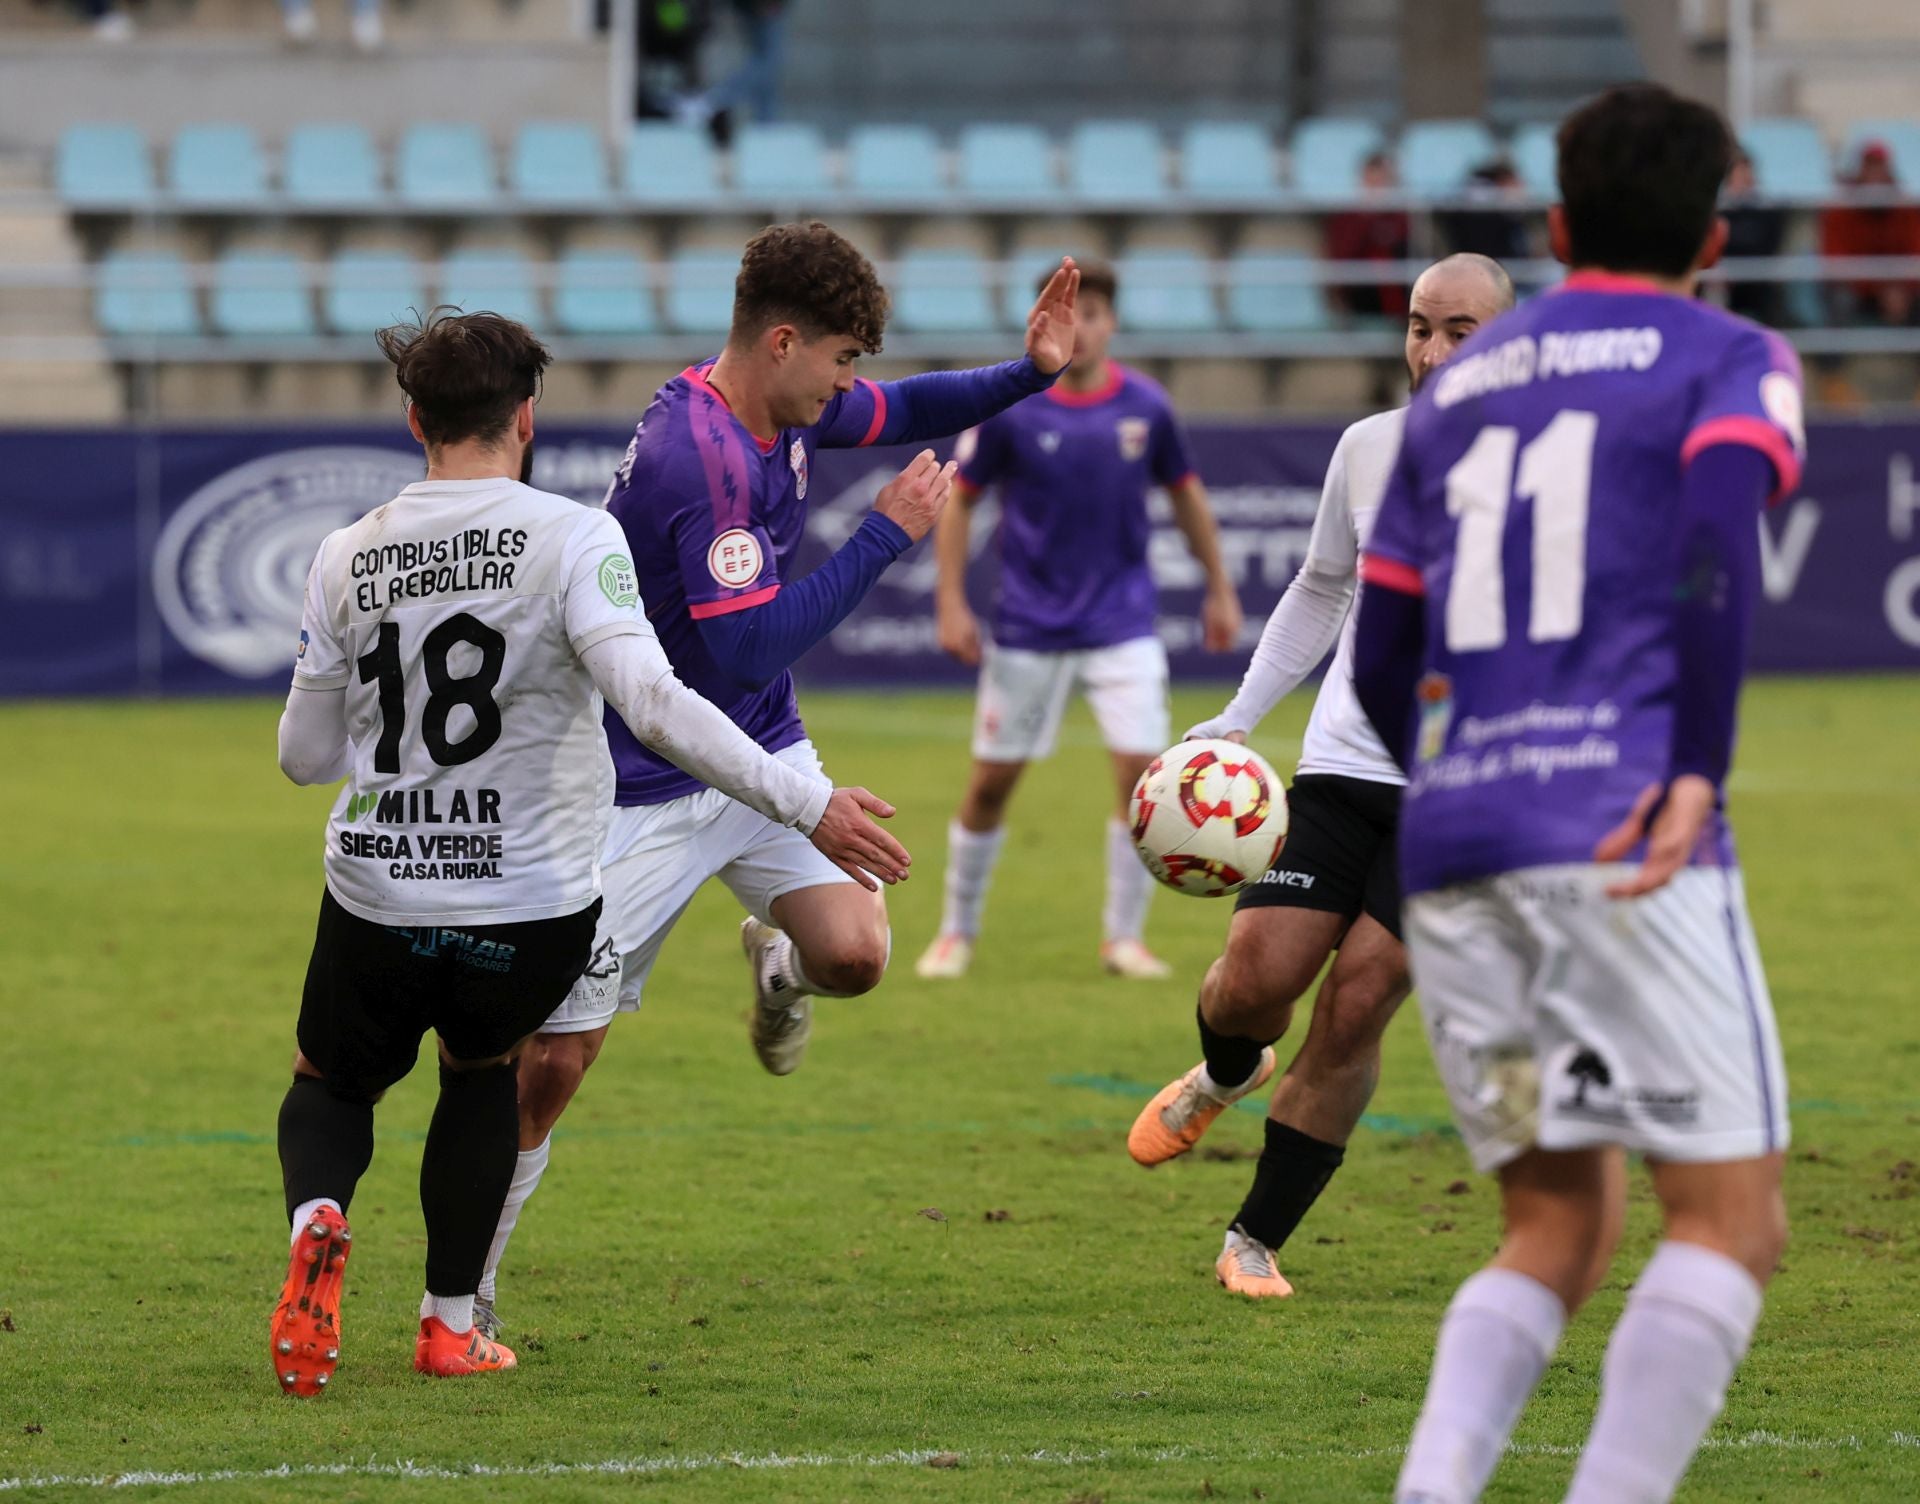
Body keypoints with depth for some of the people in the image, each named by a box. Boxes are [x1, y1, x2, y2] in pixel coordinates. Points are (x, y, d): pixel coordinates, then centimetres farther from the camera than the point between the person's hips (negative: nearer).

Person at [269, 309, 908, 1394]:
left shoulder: (348, 559, 0)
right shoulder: (571, 538, -11)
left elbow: (305, 755, 8)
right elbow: (653, 703, -24)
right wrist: (807, 805, -22)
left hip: (378, 900, 1)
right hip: (536, 907, -1)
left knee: (331, 1086, 25)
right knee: (481, 1066, 30)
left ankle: (318, 1221, -8)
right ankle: (452, 1321, 25)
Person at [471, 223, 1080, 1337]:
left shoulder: (784, 410, -1)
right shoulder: (701, 456, -27)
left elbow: (902, 411, 19)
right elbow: (749, 647, -29)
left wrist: (1030, 373, 2)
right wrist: (885, 537, -23)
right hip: (647, 791, -7)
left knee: (855, 954, -17)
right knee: (558, 1058, -2)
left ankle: (777, 960, 20)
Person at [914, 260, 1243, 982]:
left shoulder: (1145, 407, -3)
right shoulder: (1008, 408, -8)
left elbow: (1185, 493, 12)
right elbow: (959, 500, 1)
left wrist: (1219, 589, 14)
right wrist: (951, 604, -5)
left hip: (1121, 624, 1)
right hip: (1028, 629, -1)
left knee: (1140, 770, -10)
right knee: (991, 781, 4)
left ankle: (1125, 937, 5)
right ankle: (956, 934, 21)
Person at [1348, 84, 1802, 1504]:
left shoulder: (1457, 385, 23)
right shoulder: (1730, 360, 7)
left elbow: (1378, 667, 23)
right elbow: (1717, 521, -15)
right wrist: (1699, 773, -18)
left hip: (1449, 851, 6)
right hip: (1624, 842, -6)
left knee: (1557, 1231, 14)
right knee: (1731, 1222, 0)